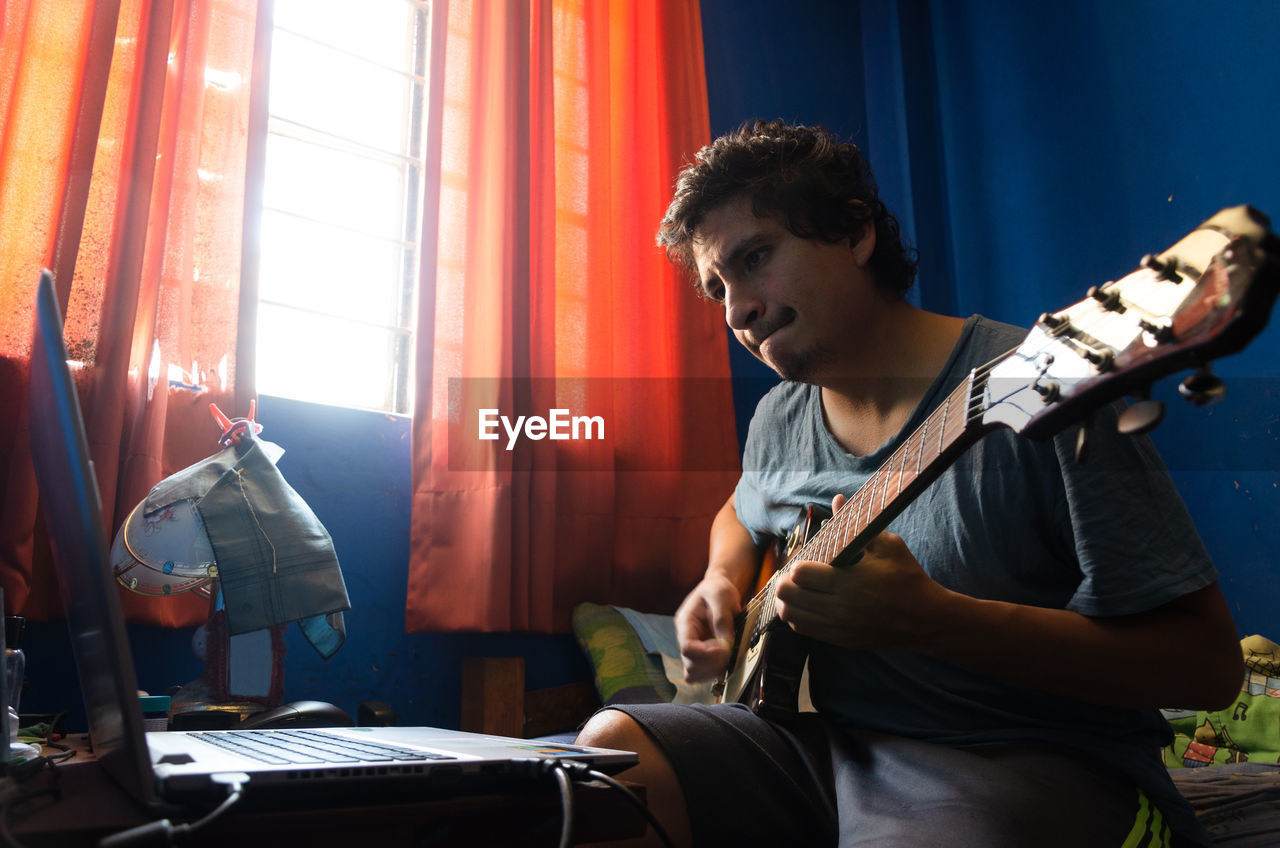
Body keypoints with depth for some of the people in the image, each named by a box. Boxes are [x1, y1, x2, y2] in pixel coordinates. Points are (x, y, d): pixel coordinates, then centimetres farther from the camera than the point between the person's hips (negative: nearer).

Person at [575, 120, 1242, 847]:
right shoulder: (778, 419, 7)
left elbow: (1208, 663, -17)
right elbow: (743, 515, 31)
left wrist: (926, 619, -29)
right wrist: (724, 584, 7)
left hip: (1024, 761, -6)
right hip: (823, 735, 7)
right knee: (609, 747, -8)